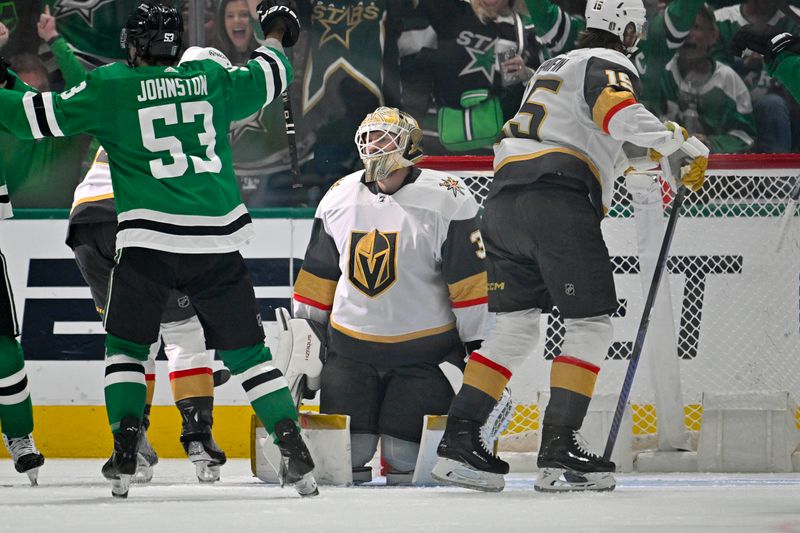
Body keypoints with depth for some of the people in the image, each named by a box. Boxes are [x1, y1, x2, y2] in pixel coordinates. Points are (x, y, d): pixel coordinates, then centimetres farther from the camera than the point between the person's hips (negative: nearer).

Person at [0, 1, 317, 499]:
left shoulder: (110, 86, 1)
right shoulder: (212, 80, 10)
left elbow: (40, 115, 3)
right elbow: (269, 78, 27)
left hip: (148, 240, -2)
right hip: (217, 240, 2)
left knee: (126, 345, 14)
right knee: (245, 350, 10)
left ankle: (126, 452, -1)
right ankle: (296, 452, 2)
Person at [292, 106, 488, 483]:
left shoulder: (447, 199, -11)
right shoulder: (339, 197, 4)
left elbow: (470, 279, -10)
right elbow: (318, 275, 13)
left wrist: (479, 345, -11)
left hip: (425, 349, -4)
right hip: (351, 346, 4)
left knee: (405, 452, -9)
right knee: (345, 450, -5)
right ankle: (351, 467, 29)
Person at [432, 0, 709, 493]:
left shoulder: (553, 66, 30)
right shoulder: (609, 65, 3)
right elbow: (618, 114, -18)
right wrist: (683, 144, -26)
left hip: (503, 200, 8)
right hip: (559, 204, -8)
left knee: (515, 327, 13)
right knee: (591, 327, -2)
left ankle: (458, 442, 6)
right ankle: (559, 453, -10)